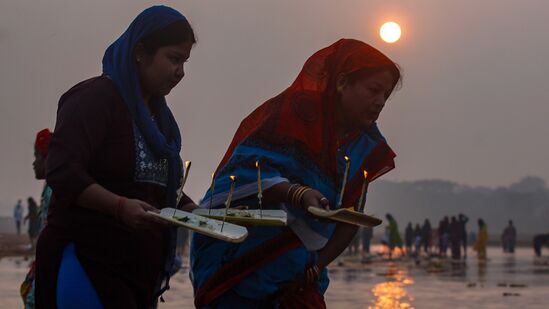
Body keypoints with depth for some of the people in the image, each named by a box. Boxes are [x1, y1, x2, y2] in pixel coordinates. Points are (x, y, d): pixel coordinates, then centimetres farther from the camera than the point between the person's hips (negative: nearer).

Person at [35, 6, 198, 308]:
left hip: (137, 269, 8)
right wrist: (120, 206, -32)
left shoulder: (157, 113, 18)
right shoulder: (95, 98, -9)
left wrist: (196, 213, 5)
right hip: (85, 261, -8)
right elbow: (62, 171, -19)